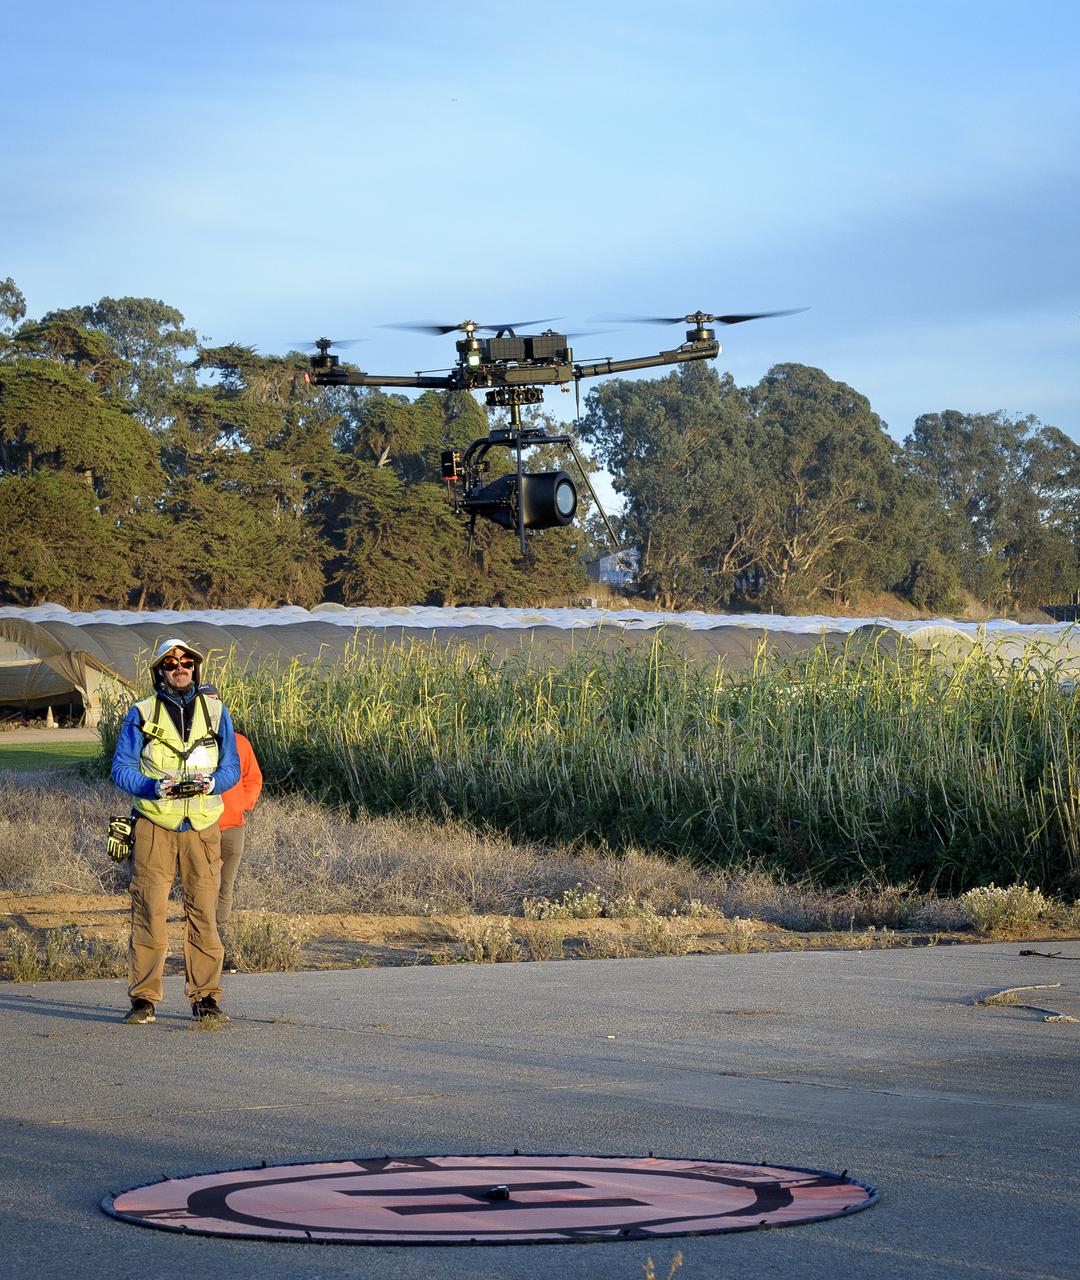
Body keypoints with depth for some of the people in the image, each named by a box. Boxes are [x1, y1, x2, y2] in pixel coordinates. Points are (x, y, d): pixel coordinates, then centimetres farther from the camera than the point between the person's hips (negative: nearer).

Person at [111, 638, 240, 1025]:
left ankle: (204, 996, 6)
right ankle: (144, 998, -1)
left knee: (204, 911, 0)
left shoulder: (215, 711, 9)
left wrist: (210, 783, -13)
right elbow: (121, 768, 2)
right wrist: (155, 787, -17)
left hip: (202, 825, 2)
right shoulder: (141, 713, 4)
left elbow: (232, 767, 9)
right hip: (154, 824, -1)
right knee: (149, 911, -5)